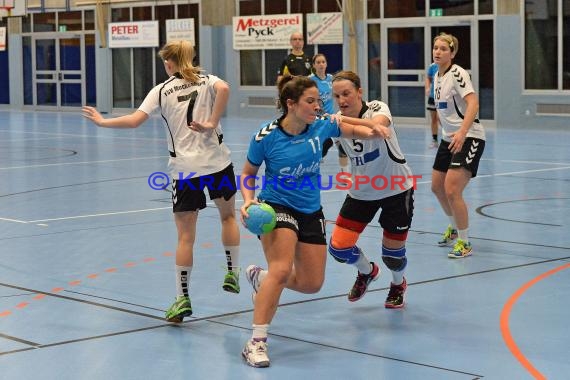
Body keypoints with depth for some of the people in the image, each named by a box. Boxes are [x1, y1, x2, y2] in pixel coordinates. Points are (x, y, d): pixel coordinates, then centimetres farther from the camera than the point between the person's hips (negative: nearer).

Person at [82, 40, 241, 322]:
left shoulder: (162, 90, 3)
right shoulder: (206, 81, 5)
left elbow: (134, 120, -8)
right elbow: (224, 89, -19)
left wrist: (102, 122, 5)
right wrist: (212, 124, -14)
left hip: (184, 169, -1)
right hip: (217, 161, 1)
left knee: (185, 235, 3)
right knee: (228, 215, 26)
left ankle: (182, 298, 2)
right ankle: (233, 274, 28)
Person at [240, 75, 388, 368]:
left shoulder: (321, 127, -7)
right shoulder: (266, 136, -15)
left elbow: (353, 131, 12)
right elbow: (248, 174, 0)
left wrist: (373, 132, -10)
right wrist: (248, 200, -18)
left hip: (311, 212, 5)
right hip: (276, 207, -5)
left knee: (312, 284, 7)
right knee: (282, 270, -28)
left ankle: (259, 277, 36)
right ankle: (256, 342, -21)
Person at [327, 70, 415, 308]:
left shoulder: (378, 109, -21)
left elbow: (377, 126, -46)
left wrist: (344, 120, -61)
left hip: (396, 188, -4)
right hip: (361, 192, 4)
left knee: (392, 252, 3)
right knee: (338, 247, -7)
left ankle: (398, 284, 40)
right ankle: (367, 271, 28)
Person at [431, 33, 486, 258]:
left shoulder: (457, 74, -15)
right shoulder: (437, 76, 10)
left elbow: (473, 104, -28)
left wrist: (461, 133, -38)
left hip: (468, 138, -9)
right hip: (449, 138, 9)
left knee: (452, 191, -16)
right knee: (437, 187, 16)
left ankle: (465, 243, -3)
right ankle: (454, 228, 41)